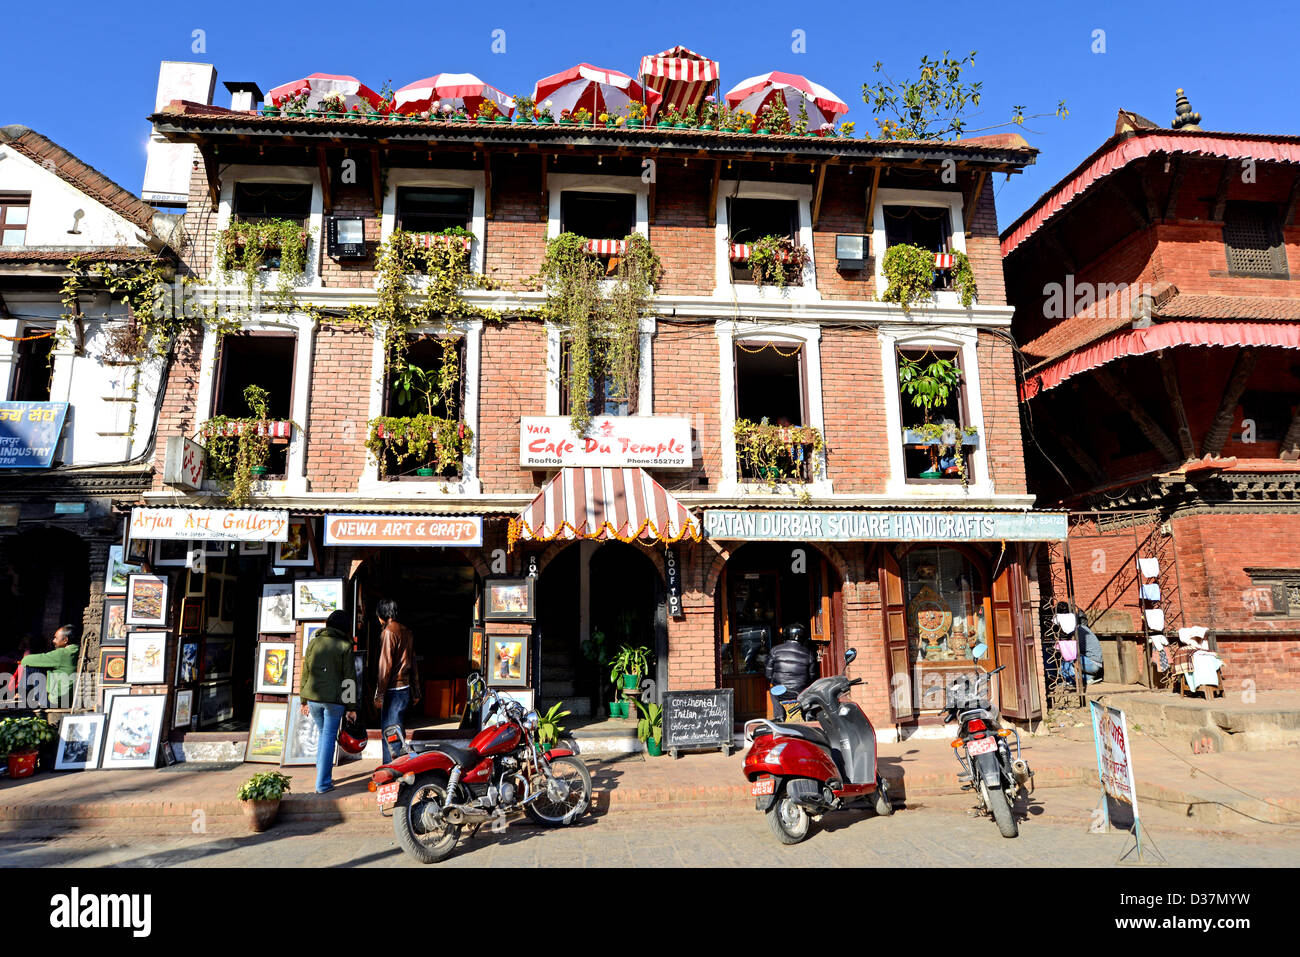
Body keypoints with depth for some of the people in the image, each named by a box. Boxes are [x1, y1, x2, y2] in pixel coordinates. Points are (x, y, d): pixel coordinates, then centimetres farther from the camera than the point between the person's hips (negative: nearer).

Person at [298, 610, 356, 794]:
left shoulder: (313, 643, 5)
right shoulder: (345, 646, -7)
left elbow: (305, 673, 9)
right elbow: (349, 678, -5)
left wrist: (304, 701, 18)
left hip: (313, 697, 4)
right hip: (334, 699, -4)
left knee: (323, 734, 21)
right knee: (329, 738, 5)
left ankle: (323, 776, 26)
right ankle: (323, 783, 8)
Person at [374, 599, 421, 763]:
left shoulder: (389, 632, -11)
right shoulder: (407, 632, 13)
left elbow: (385, 665, -15)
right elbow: (413, 664, 17)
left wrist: (379, 694, -13)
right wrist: (416, 693, 20)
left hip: (393, 690, -8)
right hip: (406, 690, 8)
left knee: (390, 734, -4)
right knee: (398, 731, 16)